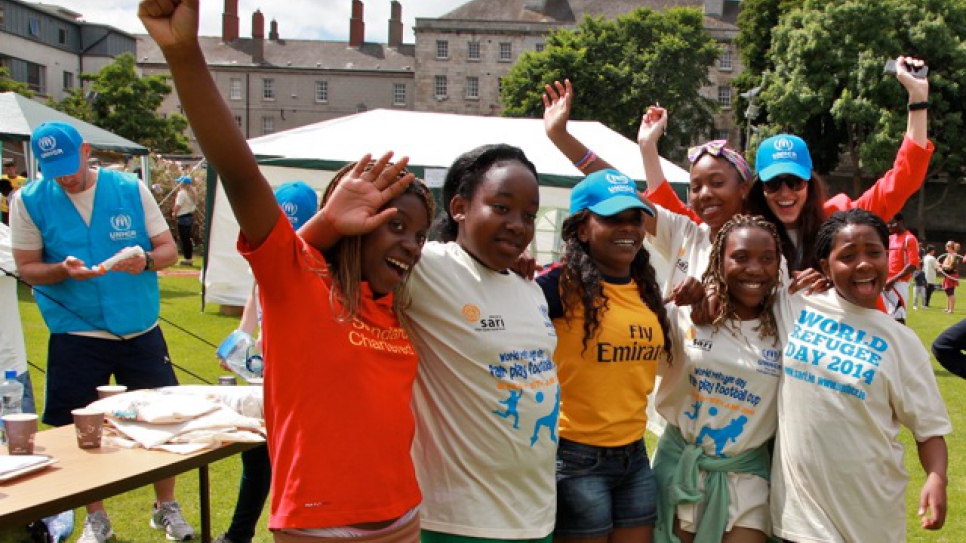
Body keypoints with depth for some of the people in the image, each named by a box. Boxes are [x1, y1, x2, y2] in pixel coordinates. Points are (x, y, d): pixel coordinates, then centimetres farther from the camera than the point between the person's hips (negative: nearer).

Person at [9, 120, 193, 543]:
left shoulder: (131, 190, -2)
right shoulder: (29, 201, -2)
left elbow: (169, 249, 1)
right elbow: (27, 268, 0)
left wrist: (146, 260, -22)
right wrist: (63, 270, -20)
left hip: (141, 331, 1)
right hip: (75, 335, 0)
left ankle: (166, 508, 25)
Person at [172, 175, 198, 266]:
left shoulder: (181, 193, -14)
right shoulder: (191, 193, 13)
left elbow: (178, 206, -18)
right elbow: (194, 204, 14)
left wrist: (174, 214, 0)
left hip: (183, 218, -9)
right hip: (190, 216, 9)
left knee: (184, 238, -4)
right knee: (187, 238, 14)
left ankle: (187, 258, -3)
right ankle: (189, 258, 18)